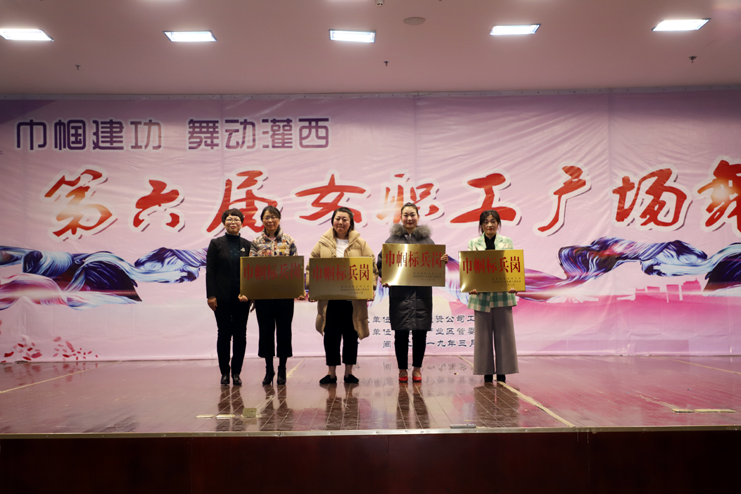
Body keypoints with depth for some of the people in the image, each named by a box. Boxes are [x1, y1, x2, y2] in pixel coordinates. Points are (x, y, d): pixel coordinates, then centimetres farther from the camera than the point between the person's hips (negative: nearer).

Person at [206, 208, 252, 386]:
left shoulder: (247, 245, 8)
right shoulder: (216, 244, 4)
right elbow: (210, 271, 0)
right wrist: (211, 295, -8)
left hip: (242, 297, 2)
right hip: (222, 298, -2)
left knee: (240, 334, 4)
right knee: (224, 334, 3)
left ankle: (236, 372, 13)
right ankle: (224, 372, 13)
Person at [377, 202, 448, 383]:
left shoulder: (427, 239, 11)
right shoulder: (393, 239, 7)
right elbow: (381, 262, 6)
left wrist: (443, 261, -10)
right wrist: (384, 277, -12)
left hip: (422, 292, 1)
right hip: (399, 292, -1)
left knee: (420, 331, 4)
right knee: (401, 332, 1)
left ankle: (417, 369, 18)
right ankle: (402, 369, 15)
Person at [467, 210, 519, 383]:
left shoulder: (507, 242, 9)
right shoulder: (473, 243, 7)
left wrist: (513, 285, -14)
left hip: (502, 293, 1)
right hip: (481, 294, 0)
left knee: (504, 332, 3)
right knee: (483, 333, 4)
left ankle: (502, 371, 12)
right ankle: (487, 372, 13)